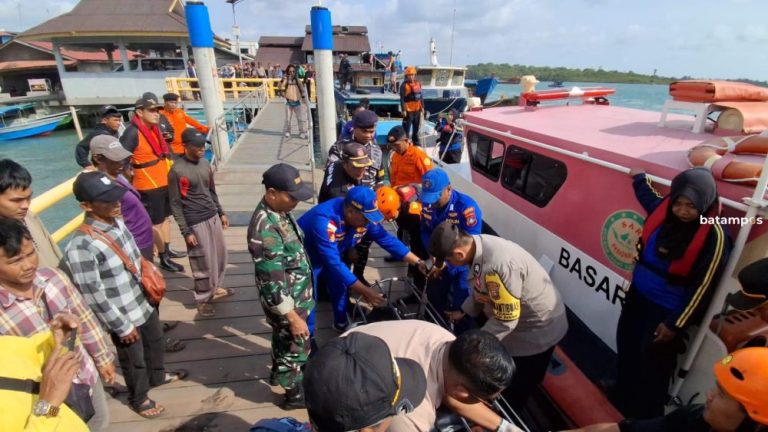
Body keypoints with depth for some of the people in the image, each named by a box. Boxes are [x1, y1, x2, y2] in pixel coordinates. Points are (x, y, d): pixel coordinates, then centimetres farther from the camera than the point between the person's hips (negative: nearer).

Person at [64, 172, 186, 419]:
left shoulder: (117, 222, -6)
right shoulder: (81, 246, -30)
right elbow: (93, 296, -23)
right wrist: (122, 327, -15)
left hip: (143, 302, 7)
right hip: (122, 316, -7)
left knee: (155, 341, 28)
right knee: (134, 360, 17)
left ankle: (157, 376, 57)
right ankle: (138, 399, 45)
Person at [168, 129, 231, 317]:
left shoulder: (205, 164, 6)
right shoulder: (177, 171, -15)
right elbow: (175, 204, -12)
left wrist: (221, 212, 17)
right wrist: (186, 231, -13)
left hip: (213, 217, 7)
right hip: (196, 223, -7)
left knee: (220, 255, 16)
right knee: (203, 262, 2)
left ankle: (216, 288, 36)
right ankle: (203, 299, 21)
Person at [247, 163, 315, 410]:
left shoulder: (278, 211, -5)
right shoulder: (266, 231, -34)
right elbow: (273, 283, -30)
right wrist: (293, 317, -23)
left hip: (294, 294, 8)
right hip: (286, 301, -8)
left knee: (283, 338, 30)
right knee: (295, 345, 14)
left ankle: (279, 373, 55)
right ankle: (295, 394, 39)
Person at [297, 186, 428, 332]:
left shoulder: (364, 216, -20)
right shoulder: (324, 221, -41)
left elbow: (387, 239, -14)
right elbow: (333, 262, -41)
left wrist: (417, 262, -19)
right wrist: (364, 291, -40)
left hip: (333, 257, 6)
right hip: (306, 260, -6)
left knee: (341, 290, 13)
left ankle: (341, 324, 35)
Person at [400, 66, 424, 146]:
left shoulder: (418, 83, 9)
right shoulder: (404, 85, -11)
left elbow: (420, 96, 14)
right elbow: (402, 98, -15)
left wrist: (422, 107, 12)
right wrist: (403, 110, -20)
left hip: (417, 109, 7)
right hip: (408, 110, -7)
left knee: (416, 127, 17)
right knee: (406, 128, -5)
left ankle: (416, 142, 31)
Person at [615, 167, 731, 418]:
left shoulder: (713, 236, -22)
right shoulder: (663, 210, -7)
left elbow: (702, 287, -18)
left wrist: (675, 324, -14)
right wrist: (638, 179, 36)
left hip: (667, 309, -6)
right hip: (638, 294, 6)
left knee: (653, 359, 8)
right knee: (626, 344, 21)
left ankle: (645, 413, 34)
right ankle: (624, 391, 48)